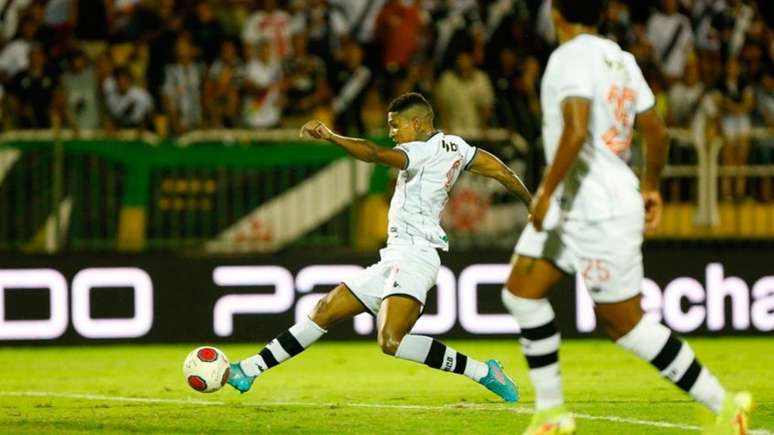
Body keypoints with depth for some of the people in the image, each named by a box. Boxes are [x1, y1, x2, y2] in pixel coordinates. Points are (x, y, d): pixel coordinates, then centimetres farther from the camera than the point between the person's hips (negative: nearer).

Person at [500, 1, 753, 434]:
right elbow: (657, 132, 16)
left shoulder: (571, 56, -16)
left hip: (602, 212, -9)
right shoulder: (620, 58, 10)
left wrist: (546, 191, -23)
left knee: (625, 323, -2)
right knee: (522, 292, 7)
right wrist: (651, 185, 29)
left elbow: (576, 131, -29)